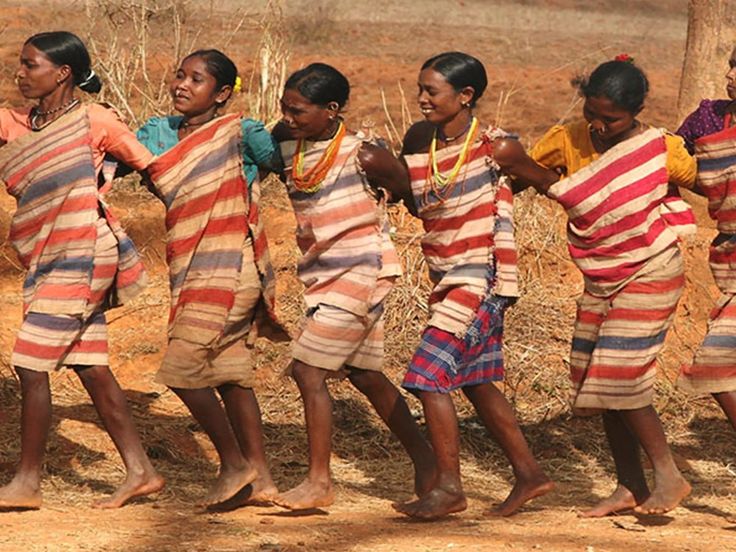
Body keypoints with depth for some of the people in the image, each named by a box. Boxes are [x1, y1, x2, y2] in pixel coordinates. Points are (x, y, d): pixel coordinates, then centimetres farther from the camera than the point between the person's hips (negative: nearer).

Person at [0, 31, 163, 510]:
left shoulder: (93, 121, -4)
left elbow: (148, 164, 0)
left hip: (81, 257, -7)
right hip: (50, 262, 7)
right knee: (92, 368, 9)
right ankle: (140, 472, 15)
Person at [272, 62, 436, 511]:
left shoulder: (362, 156, -17)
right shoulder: (289, 144, 1)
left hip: (361, 272, -8)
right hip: (324, 275, 8)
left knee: (308, 369, -12)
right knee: (364, 374, 14)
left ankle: (319, 481, -6)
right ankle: (424, 460, 27)